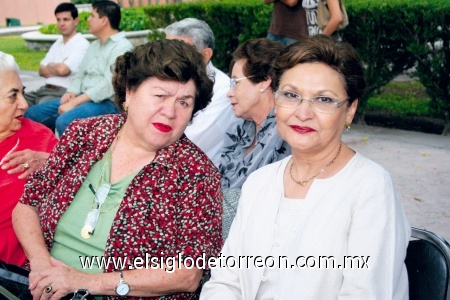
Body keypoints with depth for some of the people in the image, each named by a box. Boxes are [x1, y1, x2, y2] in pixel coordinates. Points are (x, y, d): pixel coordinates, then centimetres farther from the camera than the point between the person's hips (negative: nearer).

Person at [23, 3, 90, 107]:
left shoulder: (81, 44, -7)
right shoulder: (58, 42, 20)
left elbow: (62, 70, -18)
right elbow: (41, 70, 16)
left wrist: (50, 66, 4)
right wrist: (56, 68, -5)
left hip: (63, 93, -8)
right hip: (45, 89, 8)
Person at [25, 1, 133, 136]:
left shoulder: (122, 47, -10)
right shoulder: (94, 45, 20)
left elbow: (109, 84, -21)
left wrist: (75, 102, -22)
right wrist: (71, 93, -3)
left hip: (107, 103, -9)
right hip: (84, 98, 9)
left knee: (64, 122, -35)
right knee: (32, 114, 2)